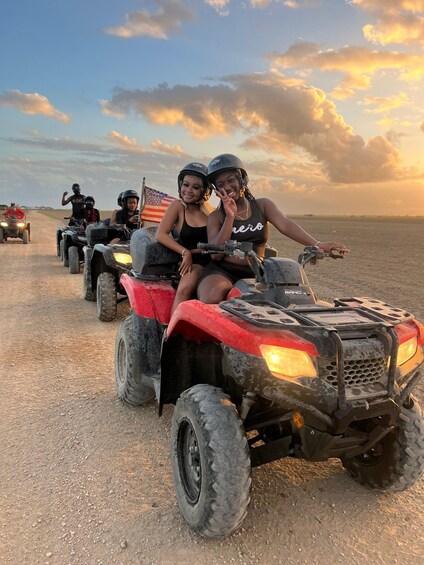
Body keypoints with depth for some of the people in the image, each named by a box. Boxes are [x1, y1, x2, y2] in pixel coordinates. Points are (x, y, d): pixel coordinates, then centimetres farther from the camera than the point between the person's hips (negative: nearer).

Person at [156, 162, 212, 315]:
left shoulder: (209, 210, 10)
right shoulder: (178, 206, 2)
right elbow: (160, 235, -7)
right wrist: (185, 252, -14)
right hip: (192, 262, -2)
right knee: (184, 290, -31)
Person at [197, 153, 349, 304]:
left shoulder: (263, 205, 10)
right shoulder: (216, 217, 5)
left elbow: (285, 225, -7)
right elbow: (215, 254, -8)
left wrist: (317, 244, -25)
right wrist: (230, 217, -16)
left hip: (255, 274, 3)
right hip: (221, 272, -2)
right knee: (211, 299, -33)